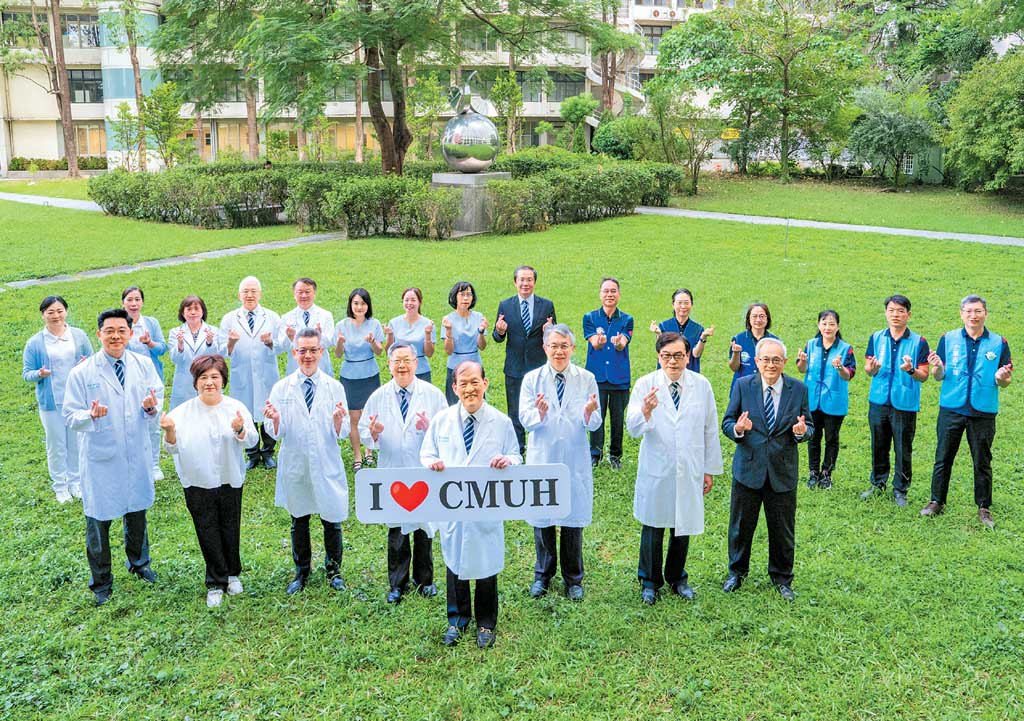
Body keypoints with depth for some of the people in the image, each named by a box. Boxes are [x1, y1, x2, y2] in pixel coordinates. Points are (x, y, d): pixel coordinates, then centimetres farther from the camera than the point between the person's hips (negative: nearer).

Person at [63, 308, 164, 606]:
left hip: (137, 454, 3)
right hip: (100, 458, -3)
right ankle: (101, 582, 30)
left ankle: (139, 562, 46)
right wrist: (92, 415, -31)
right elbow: (71, 417, -9)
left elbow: (158, 397, 3)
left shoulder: (144, 364, -3)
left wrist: (151, 407, -21)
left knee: (137, 513, 21)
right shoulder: (81, 373, -12)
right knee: (98, 520, 9)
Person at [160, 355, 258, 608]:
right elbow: (173, 448, -5)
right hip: (198, 484, -1)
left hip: (230, 480, 1)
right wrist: (170, 431, -24)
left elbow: (253, 440, -7)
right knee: (208, 533, 8)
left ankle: (232, 574, 36)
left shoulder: (236, 407, -5)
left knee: (231, 530, 14)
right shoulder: (182, 412, -6)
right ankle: (216, 583, 23)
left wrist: (240, 430, -28)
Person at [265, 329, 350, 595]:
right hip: (294, 465, 1)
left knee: (332, 520, 8)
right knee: (298, 521, 15)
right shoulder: (281, 388, -3)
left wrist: (338, 419, -28)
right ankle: (301, 572, 36)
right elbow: (276, 432, -4)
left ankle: (334, 570, 32)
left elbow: (342, 433, -6)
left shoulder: (334, 387, -4)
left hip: (327, 466, -1)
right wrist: (275, 419, -26)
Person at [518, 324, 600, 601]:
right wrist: (540, 412, -30)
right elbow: (525, 420, -8)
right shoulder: (532, 379, -2)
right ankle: (543, 575, 31)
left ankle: (573, 579, 27)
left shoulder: (587, 379, -2)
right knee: (541, 517, 11)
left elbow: (594, 424, -5)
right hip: (542, 459, 0)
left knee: (574, 519, 9)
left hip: (575, 460, 0)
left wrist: (589, 412, -28)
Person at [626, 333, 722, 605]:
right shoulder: (645, 385, -7)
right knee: (653, 527, 7)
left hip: (689, 470, 2)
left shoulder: (702, 385, -1)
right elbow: (633, 429, -14)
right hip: (656, 470, -2)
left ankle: (677, 578, 34)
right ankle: (650, 581, 27)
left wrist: (710, 469, 7)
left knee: (683, 526, 13)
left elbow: (711, 430, 5)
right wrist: (645, 411, -36)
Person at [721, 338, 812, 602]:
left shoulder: (798, 389, -1)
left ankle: (782, 579, 32)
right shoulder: (743, 386, -4)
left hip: (783, 471, 1)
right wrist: (737, 429, -24)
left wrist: (802, 431, -20)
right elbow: (726, 422, -2)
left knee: (783, 529, 12)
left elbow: (809, 427, 3)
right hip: (748, 468, 0)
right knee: (741, 525, 12)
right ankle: (736, 572, 34)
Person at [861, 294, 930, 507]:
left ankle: (900, 489, 17)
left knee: (903, 450, 4)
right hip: (878, 402, 2)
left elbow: (924, 376, -3)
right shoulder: (876, 338, 5)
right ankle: (878, 483, 28)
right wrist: (872, 368, -17)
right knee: (878, 446, 12)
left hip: (905, 404, -2)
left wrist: (911, 370, -24)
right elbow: (867, 369, 6)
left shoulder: (919, 342, -2)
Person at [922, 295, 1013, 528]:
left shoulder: (999, 343, 2)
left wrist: (1001, 378, -18)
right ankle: (937, 502, 19)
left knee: (982, 462, 7)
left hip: (983, 413, 0)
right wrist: (937, 367, -20)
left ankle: (984, 508, 19)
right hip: (951, 410, 0)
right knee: (943, 458, 7)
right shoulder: (949, 339, 2)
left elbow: (1005, 382, 5)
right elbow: (938, 377, 3)